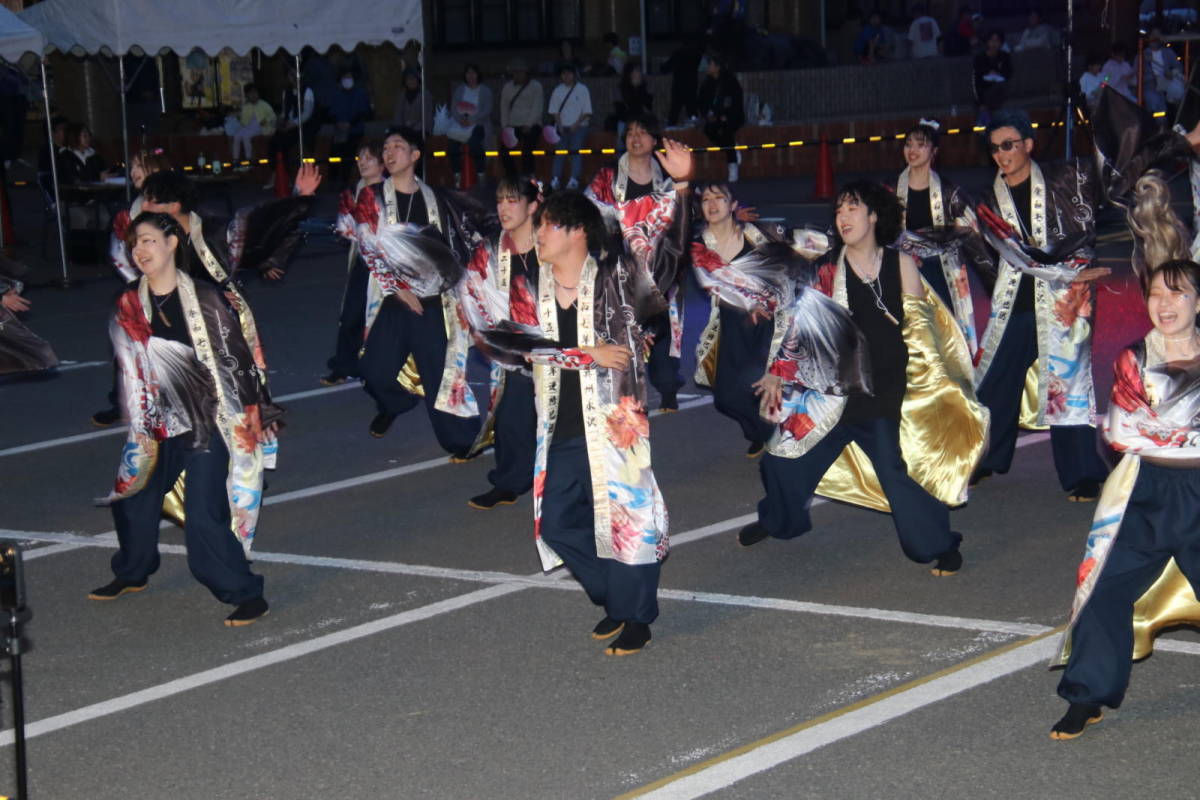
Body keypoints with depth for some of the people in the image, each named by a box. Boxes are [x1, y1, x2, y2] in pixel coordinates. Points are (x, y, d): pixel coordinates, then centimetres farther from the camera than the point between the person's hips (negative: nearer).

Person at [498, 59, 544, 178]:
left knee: (527, 152, -18)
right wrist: (505, 126, 0)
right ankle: (512, 178, 3)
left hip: (531, 126, -4)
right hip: (513, 126, 4)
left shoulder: (535, 86, 0)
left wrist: (529, 125, -18)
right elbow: (504, 108, 13)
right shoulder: (507, 87, 14)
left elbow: (537, 107, -8)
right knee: (504, 150, -9)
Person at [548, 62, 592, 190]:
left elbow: (586, 112, -2)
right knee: (558, 151, -7)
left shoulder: (582, 90, 1)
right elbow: (554, 111, 7)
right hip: (562, 127, 2)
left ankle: (574, 179, -18)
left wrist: (575, 125, -13)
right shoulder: (557, 91, 9)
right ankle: (555, 179, -12)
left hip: (578, 127, -2)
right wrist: (559, 126, -8)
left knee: (576, 151, -13)